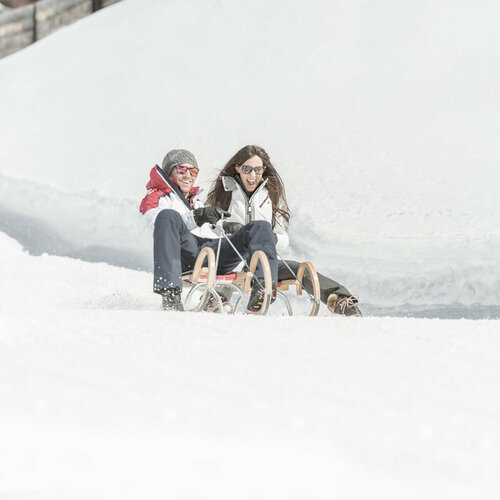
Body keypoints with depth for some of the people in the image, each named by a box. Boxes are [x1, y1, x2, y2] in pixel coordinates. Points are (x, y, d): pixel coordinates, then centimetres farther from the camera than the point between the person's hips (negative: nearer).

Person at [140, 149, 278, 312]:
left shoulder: (196, 202, 42)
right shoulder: (154, 198, 19)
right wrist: (197, 217, -19)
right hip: (184, 253, -6)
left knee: (261, 227, -10)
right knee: (168, 215, -36)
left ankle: (262, 287, -38)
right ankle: (169, 293, -47)